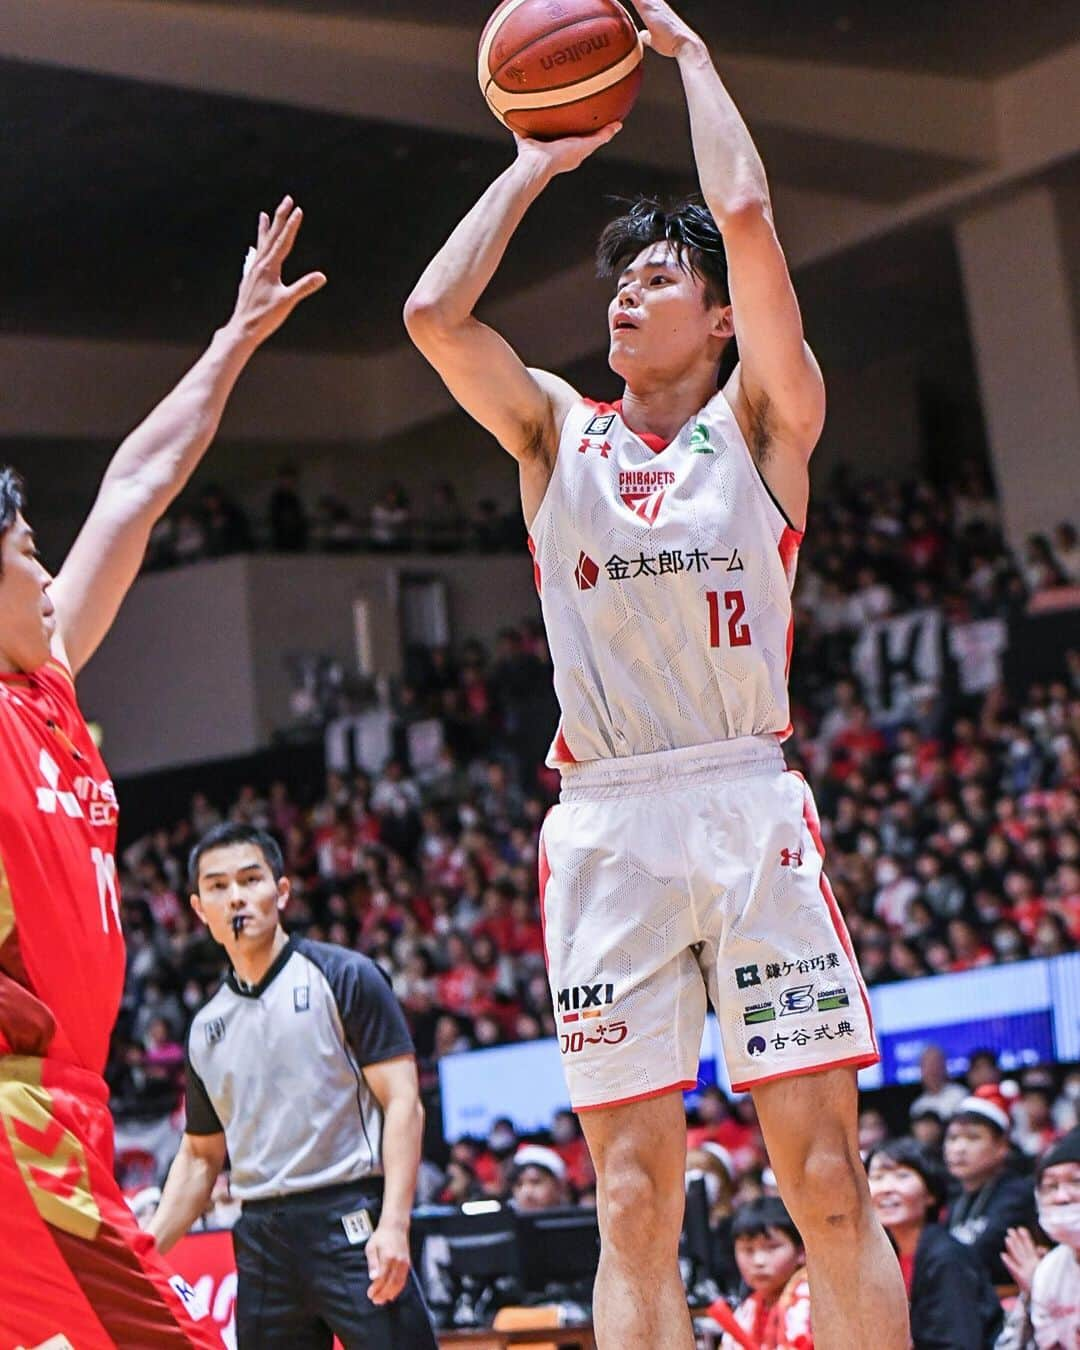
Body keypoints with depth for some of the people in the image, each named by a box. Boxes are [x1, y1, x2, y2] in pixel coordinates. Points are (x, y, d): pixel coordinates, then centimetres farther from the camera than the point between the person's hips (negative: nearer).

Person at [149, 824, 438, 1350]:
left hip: (352, 1226, -5)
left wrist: (393, 1225, -17)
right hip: (261, 1242, 5)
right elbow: (200, 1156, 23)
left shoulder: (344, 976, 0)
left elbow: (403, 1104, -6)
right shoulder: (206, 1028, 15)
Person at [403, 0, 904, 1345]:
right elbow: (434, 313, 0)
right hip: (604, 824, 2)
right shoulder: (556, 429, 15)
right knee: (633, 1201, -2)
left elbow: (745, 213, -5)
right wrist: (536, 163, 11)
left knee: (828, 1185, -4)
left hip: (748, 804, -2)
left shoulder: (763, 419, 8)